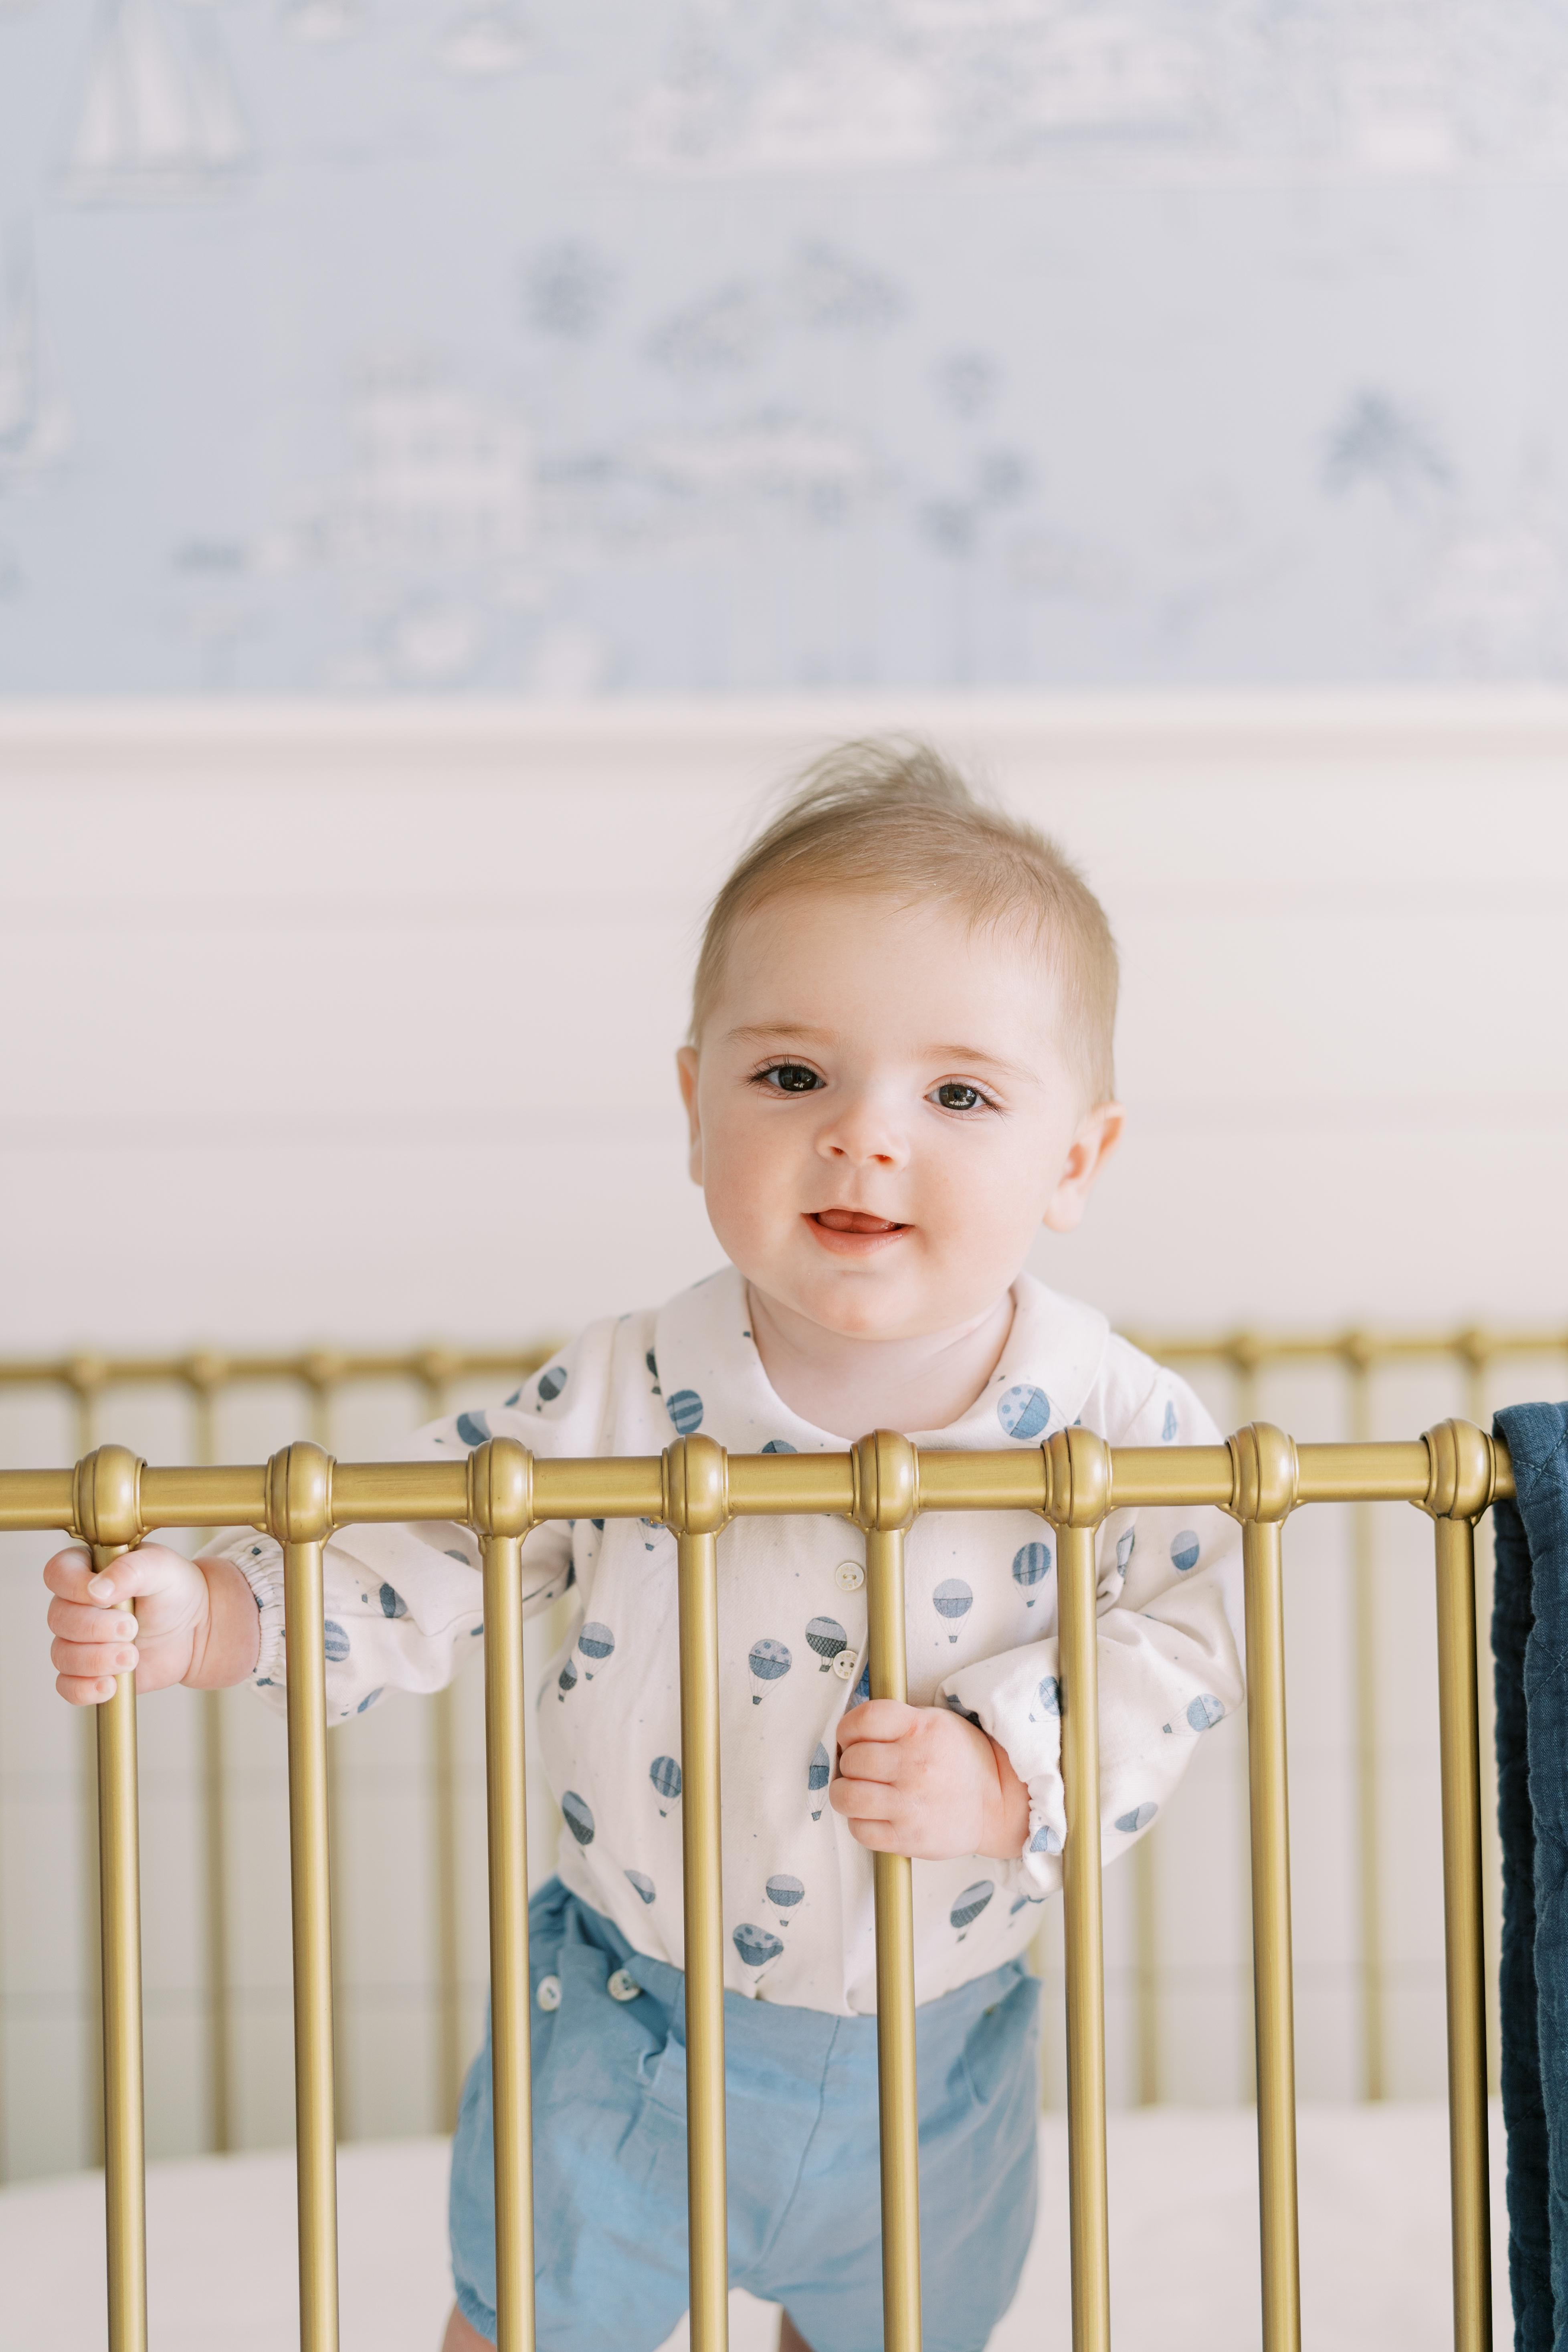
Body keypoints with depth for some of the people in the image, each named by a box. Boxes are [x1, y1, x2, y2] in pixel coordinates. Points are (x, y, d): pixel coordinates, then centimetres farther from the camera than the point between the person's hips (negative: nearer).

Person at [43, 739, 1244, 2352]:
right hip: (630, 2031, -1)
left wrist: (1011, 1778, -27)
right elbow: (409, 1564, -13)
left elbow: (1186, 1636, -13)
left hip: (935, 2058, 1)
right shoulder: (626, 1403, -20)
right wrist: (200, 1616, -26)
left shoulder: (1117, 1426, -20)